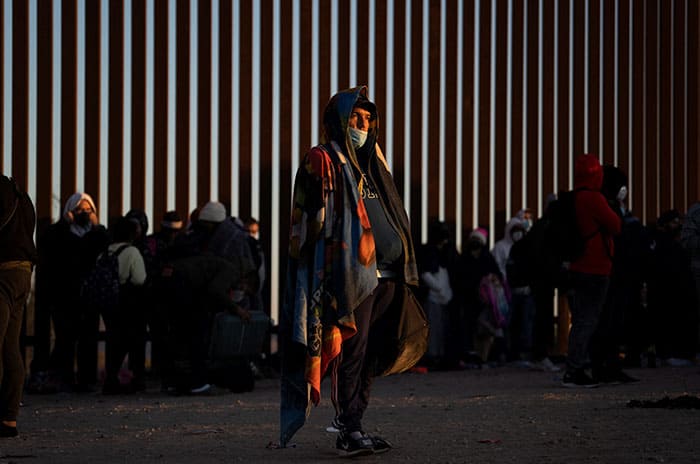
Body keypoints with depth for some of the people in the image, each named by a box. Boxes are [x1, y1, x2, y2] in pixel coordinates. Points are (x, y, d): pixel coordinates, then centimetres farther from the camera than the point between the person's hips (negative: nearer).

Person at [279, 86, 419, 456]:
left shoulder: (369, 163, 21)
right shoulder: (323, 162, -2)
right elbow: (316, 223, -9)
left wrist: (398, 272, 17)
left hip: (383, 276, 8)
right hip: (353, 275, -8)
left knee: (369, 354, 8)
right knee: (351, 351, -8)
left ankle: (352, 424, 14)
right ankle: (348, 432, -6)